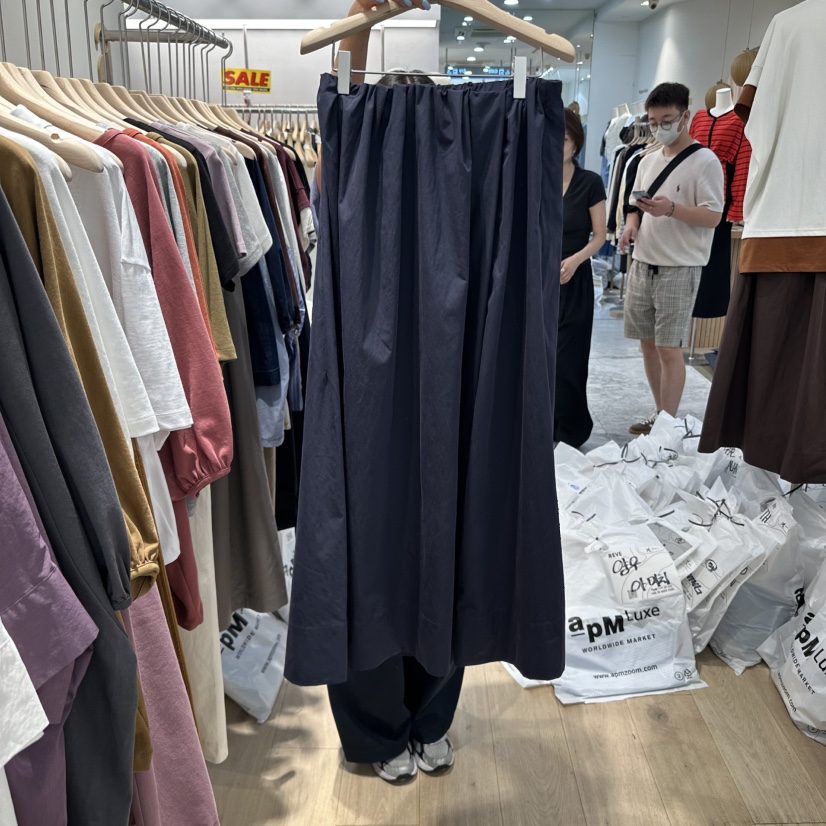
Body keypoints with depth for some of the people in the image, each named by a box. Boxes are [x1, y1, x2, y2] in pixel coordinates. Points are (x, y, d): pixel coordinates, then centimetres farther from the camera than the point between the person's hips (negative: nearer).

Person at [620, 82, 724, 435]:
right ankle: (659, 414, 24)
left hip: (680, 268, -7)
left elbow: (713, 216, -11)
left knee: (669, 349, -6)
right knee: (648, 343, 11)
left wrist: (671, 209, -25)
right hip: (643, 263, 7)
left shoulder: (705, 161, -6)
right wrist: (632, 225, -1)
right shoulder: (648, 161, 14)